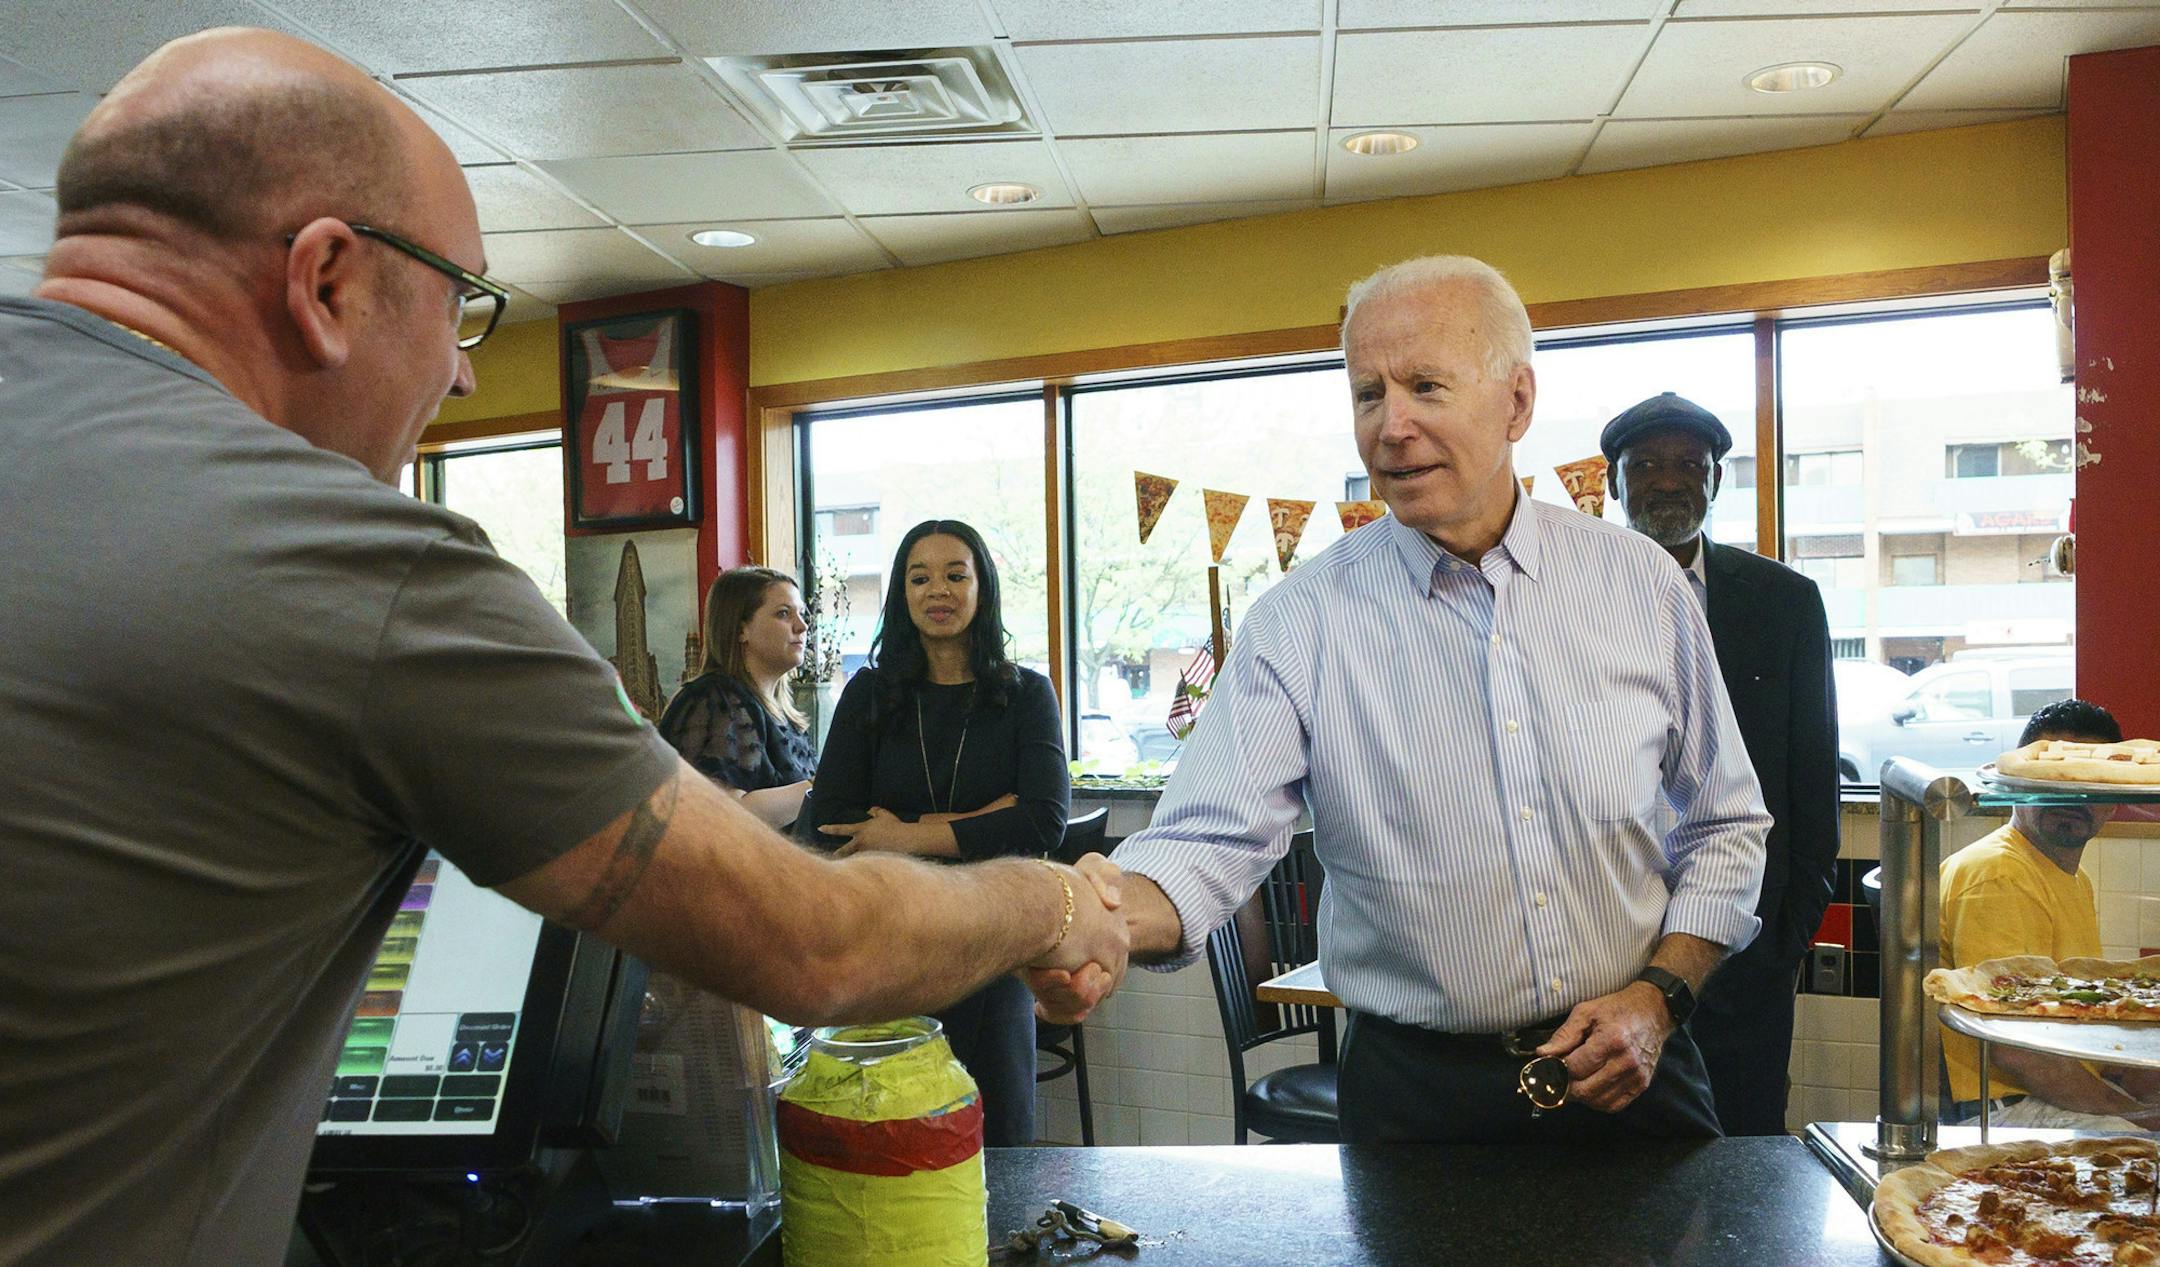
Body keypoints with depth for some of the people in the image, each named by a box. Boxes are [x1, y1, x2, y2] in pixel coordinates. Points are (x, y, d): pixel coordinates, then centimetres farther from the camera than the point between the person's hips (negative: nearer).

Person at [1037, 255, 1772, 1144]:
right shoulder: (1301, 622, -9)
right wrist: (1108, 914, -39)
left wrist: (1659, 995, -6)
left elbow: (1728, 824, 7)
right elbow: (1209, 840, -18)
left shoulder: (1640, 583, -2)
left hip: (1631, 1072, 3)